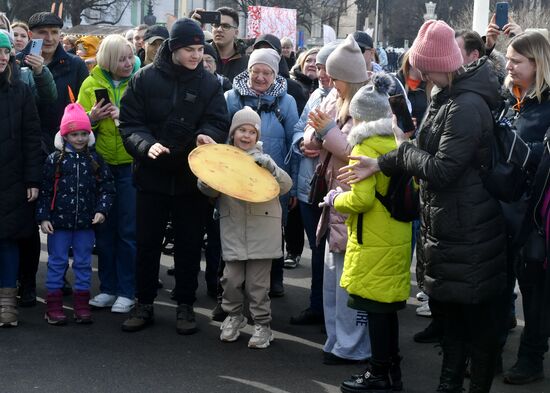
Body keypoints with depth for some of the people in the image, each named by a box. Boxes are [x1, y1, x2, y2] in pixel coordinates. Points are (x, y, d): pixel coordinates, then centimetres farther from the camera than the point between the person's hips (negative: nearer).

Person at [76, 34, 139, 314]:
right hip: (101, 164, 3)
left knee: (128, 231, 0)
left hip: (130, 165, -2)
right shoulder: (91, 83, 2)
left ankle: (126, 291, 10)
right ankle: (107, 288, 21)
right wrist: (91, 118, -16)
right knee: (104, 229, 10)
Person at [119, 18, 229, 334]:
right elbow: (130, 122, -4)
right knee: (147, 243, 8)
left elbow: (219, 122, -3)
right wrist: (146, 144, -23)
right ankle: (144, 305, 21)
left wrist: (206, 135, -25)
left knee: (190, 245, 8)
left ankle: (186, 305, 20)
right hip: (152, 174, 0)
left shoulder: (209, 82, 0)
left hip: (192, 177, 1)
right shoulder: (145, 79, -4)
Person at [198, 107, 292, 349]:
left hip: (261, 230, -1)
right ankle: (233, 316, 25)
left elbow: (285, 186, -4)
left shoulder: (262, 160, 4)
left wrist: (270, 167, -19)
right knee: (232, 278, 2)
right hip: (233, 231, 1)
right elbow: (209, 191, 3)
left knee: (257, 283, 2)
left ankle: (262, 325, 14)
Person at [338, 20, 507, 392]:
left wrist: (402, 148, -10)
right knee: (450, 309, 19)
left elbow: (442, 169, -26)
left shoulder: (467, 106, -24)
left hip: (468, 232, -10)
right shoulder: (446, 98, 9)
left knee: (477, 316, 3)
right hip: (447, 226, 10)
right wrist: (380, 163, 5)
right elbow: (429, 153, 13)